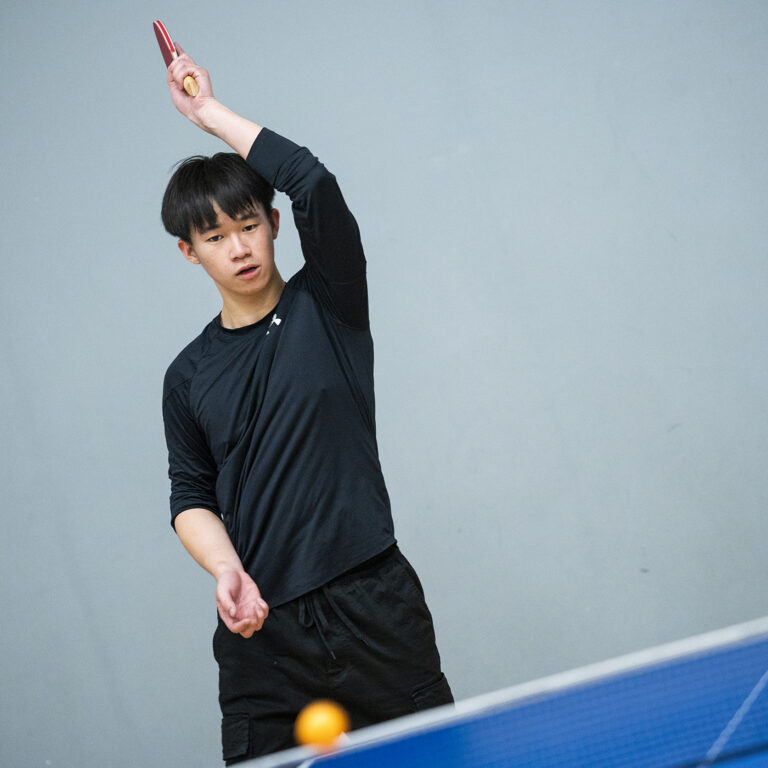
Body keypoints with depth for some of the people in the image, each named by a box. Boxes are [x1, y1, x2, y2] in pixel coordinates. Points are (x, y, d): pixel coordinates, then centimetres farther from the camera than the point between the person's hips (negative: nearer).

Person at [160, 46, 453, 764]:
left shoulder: (327, 305, 3)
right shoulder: (188, 376, 12)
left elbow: (314, 183, -10)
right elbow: (191, 494, 13)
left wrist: (209, 110, -4)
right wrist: (227, 570, -7)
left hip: (375, 603, -2)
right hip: (262, 630, 2)